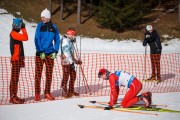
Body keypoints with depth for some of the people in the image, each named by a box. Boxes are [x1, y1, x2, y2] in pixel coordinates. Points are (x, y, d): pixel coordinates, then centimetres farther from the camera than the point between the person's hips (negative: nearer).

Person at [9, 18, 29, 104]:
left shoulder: (16, 34, 18)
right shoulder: (14, 34, -12)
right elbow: (25, 38, -24)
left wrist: (21, 59, 20)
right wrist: (23, 29, -11)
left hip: (18, 59, 10)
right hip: (16, 59, -10)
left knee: (15, 78, 11)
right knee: (14, 78, -8)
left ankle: (14, 96, 15)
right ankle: (13, 97, -8)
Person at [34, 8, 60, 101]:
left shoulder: (54, 27, 5)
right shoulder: (40, 26, -1)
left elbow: (57, 40, 10)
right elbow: (36, 39, -4)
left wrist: (55, 52, -2)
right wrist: (40, 51, -12)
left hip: (50, 54, 2)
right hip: (40, 53, -2)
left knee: (49, 74, 6)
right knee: (38, 74, -2)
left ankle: (47, 93, 15)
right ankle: (37, 93, 5)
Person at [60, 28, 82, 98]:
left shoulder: (70, 41, 16)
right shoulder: (65, 40, -13)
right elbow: (66, 52, -19)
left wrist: (75, 60, 23)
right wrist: (72, 62, -21)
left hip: (71, 61, 9)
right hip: (66, 61, -9)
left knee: (73, 75, 12)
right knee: (66, 76, -5)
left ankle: (71, 91, 21)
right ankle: (64, 92, 3)